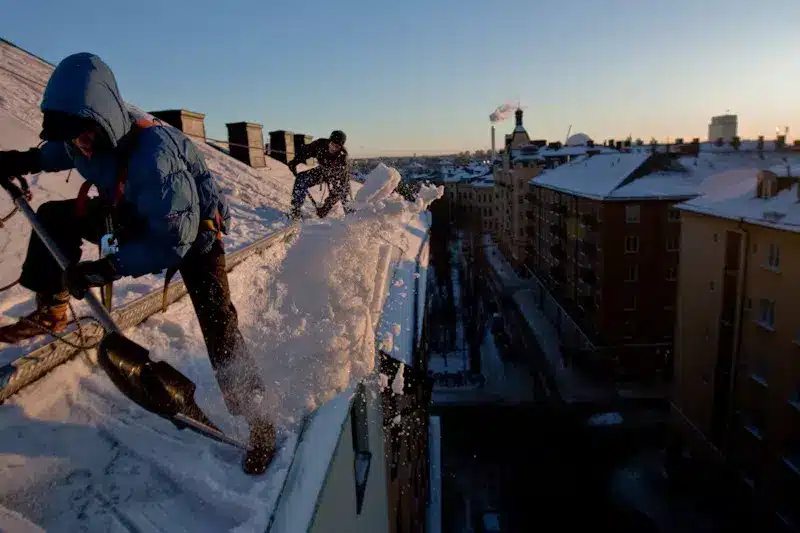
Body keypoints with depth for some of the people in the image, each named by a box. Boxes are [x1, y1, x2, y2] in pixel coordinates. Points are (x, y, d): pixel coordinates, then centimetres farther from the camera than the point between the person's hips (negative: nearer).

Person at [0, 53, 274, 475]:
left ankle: (254, 417, -3)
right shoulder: (86, 137, -14)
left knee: (217, 323, -16)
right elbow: (57, 152, 15)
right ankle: (51, 312, 14)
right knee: (53, 217, -1)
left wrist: (105, 269, -36)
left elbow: (174, 239, -36)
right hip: (135, 218, 7)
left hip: (194, 228, -7)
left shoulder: (152, 152, -38)